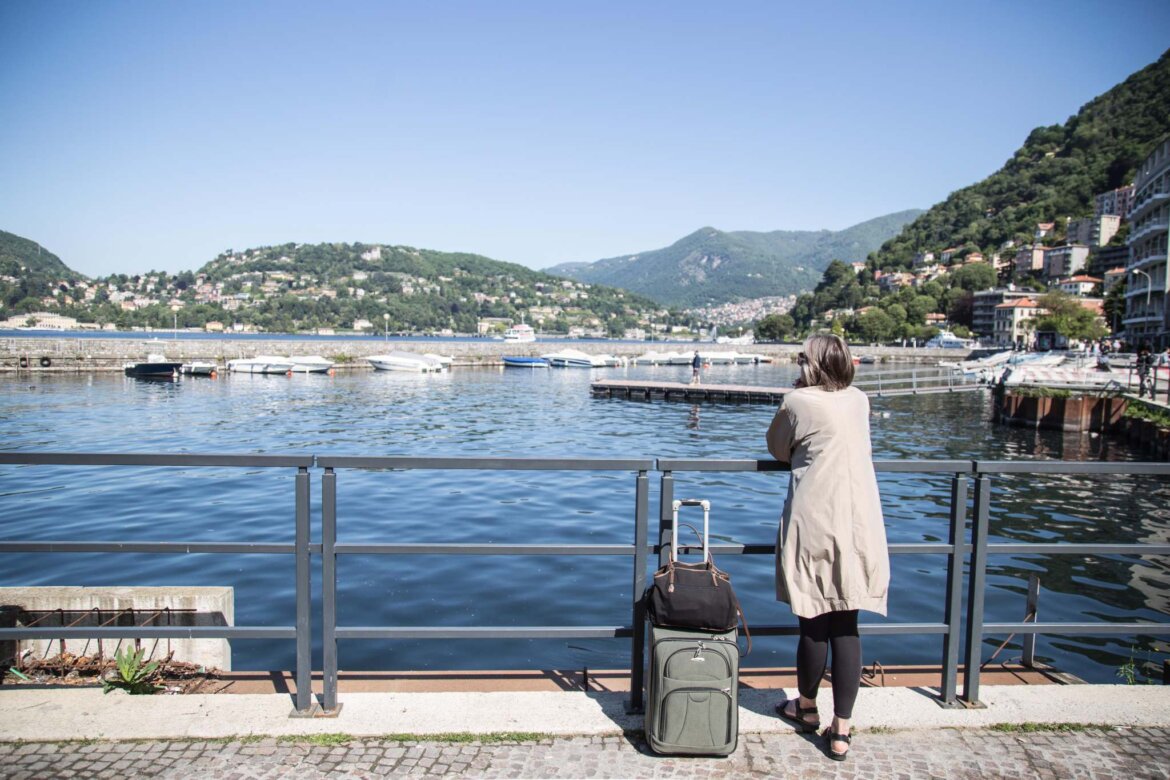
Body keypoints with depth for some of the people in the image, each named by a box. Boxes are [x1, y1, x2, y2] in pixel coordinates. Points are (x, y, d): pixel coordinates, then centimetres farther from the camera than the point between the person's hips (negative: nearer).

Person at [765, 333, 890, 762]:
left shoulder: (798, 401, -4)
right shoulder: (860, 400, 9)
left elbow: (777, 449, 9)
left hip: (814, 523, -3)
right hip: (859, 524, 4)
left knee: (814, 620, 10)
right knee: (846, 624, 5)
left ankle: (807, 707, 31)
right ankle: (841, 731, 9)